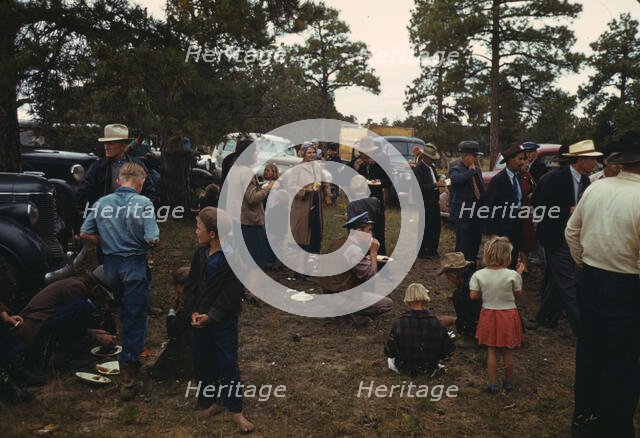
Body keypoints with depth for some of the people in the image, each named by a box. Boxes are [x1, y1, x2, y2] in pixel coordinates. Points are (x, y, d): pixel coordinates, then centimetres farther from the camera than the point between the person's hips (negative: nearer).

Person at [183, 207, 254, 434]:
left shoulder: (232, 258, -16)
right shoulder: (200, 254, 4)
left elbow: (231, 294, -17)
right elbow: (191, 285, 6)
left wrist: (212, 315, -18)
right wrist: (193, 312, -7)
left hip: (224, 321, -6)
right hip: (200, 319, 6)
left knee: (228, 365, 1)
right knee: (202, 362, 15)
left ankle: (235, 410, 14)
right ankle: (209, 402, 32)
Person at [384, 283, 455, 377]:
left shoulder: (399, 323, -24)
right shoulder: (436, 323, -22)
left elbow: (389, 352, -15)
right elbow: (449, 350, -11)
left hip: (405, 368, 1)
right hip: (429, 368, -1)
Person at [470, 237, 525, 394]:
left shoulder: (478, 275, -12)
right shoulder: (512, 275, -17)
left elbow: (473, 295, -10)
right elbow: (518, 293, -2)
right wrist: (519, 274, 7)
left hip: (488, 314, 1)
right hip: (508, 315, -1)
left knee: (491, 350, 12)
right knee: (507, 351, 14)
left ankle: (493, 383, 17)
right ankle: (508, 382, 29)